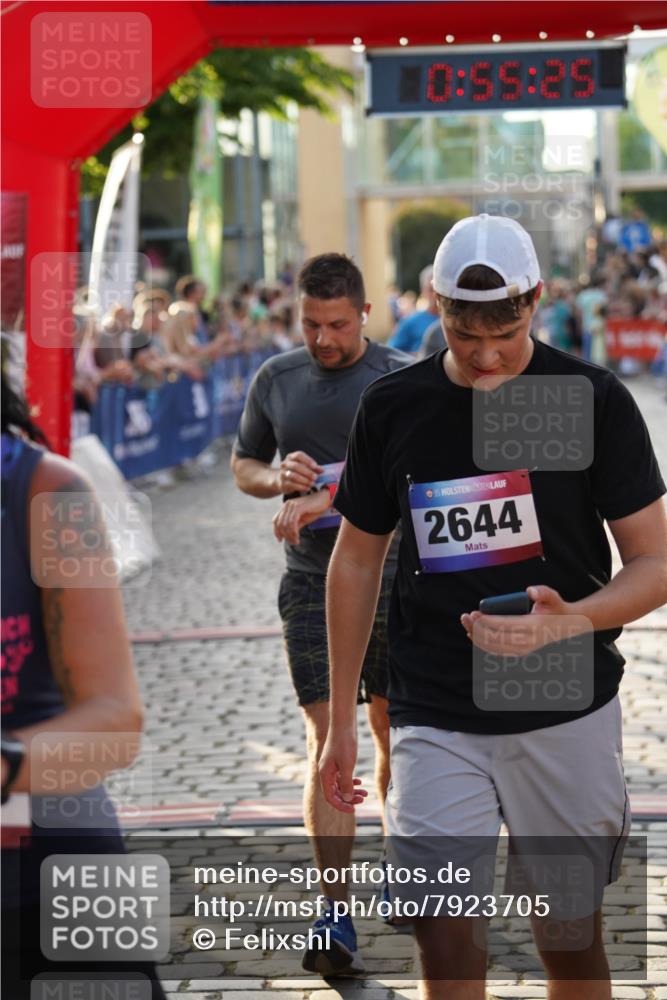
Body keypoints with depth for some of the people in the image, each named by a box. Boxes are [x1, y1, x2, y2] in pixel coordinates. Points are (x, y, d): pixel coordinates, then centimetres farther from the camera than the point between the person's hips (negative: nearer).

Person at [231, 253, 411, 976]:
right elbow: (242, 464, 19)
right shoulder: (275, 380, 7)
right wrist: (276, 478, -5)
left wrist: (320, 499, -26)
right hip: (311, 583, 1)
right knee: (327, 740, -8)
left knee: (396, 734, 10)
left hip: (393, 577, -1)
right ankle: (336, 918, -8)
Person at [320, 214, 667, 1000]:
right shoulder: (392, 407, 1)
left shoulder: (592, 399, -7)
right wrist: (342, 719, 11)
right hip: (436, 721, 1)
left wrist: (573, 620, -25)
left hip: (565, 715, -1)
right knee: (442, 934, -7)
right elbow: (357, 562, 10)